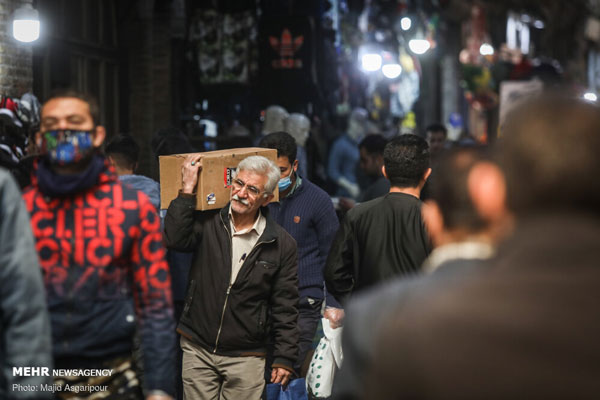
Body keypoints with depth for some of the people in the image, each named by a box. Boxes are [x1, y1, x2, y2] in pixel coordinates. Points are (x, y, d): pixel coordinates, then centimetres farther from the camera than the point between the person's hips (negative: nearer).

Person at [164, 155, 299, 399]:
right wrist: (187, 190, -17)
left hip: (245, 358, -1)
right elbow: (175, 239, -19)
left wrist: (284, 358, -2)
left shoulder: (281, 244, -1)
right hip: (197, 350, 1)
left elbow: (285, 306, 1)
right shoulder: (207, 223, 1)